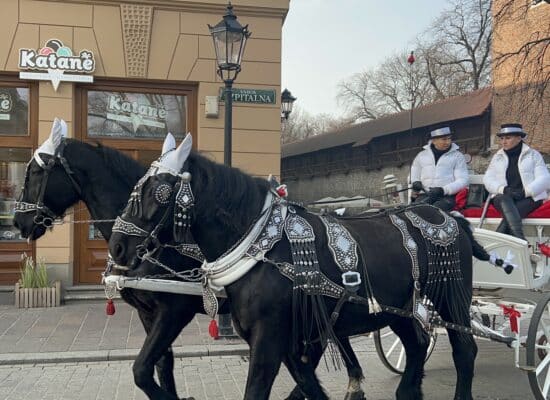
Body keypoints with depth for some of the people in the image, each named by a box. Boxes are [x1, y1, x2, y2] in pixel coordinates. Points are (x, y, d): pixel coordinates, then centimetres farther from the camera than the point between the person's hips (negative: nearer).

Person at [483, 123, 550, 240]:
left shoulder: (534, 155, 11)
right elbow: (488, 179, 6)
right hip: (503, 197, 1)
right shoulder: (497, 157, 18)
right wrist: (504, 189, -15)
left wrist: (525, 192, -19)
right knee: (505, 200, -35)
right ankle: (519, 238, -49)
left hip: (529, 198, -1)